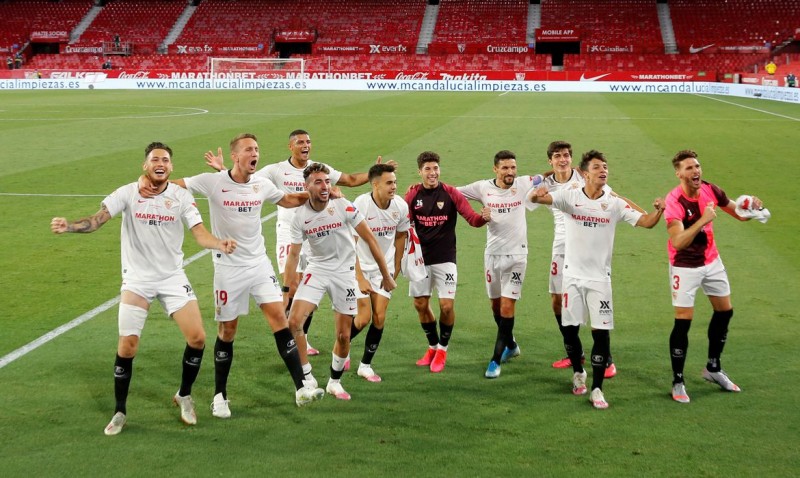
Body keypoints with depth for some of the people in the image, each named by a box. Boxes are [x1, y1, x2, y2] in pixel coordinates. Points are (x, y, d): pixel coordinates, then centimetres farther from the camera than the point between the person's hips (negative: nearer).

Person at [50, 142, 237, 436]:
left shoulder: (181, 196, -4)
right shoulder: (128, 193, -7)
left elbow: (200, 233, -13)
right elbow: (97, 220, -18)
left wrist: (220, 244, -35)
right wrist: (68, 226, -38)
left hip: (173, 278, 2)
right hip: (136, 280, -1)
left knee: (197, 338, -6)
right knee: (127, 346, -5)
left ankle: (184, 396, 20)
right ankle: (120, 412, 15)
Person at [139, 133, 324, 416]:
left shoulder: (262, 184, 3)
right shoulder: (213, 182, -11)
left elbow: (288, 200, 21)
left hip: (259, 263, 3)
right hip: (228, 267, -3)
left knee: (279, 317, -7)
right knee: (227, 330, 4)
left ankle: (301, 389, -5)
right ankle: (220, 396, 21)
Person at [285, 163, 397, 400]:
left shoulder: (343, 206, -15)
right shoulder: (300, 216, -9)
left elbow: (369, 239, -10)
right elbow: (293, 254, -1)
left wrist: (386, 274, -9)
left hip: (344, 272, -1)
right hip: (316, 270, 1)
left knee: (344, 335, 2)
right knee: (294, 321, -17)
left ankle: (335, 382, 26)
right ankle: (307, 378, 0)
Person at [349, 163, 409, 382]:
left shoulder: (401, 206, -8)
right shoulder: (360, 205, -21)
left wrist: (396, 268, 11)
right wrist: (360, 278, -18)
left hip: (385, 267, 4)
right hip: (361, 267, -4)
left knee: (379, 318, -2)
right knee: (364, 317, -9)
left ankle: (365, 365, 13)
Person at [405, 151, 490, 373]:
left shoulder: (451, 193, -6)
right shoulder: (412, 194, -1)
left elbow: (472, 219, -9)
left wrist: (483, 217, -31)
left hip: (445, 258, -2)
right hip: (420, 258, 3)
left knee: (447, 305, -8)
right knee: (420, 304, 8)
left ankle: (442, 349, 14)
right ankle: (432, 346, 30)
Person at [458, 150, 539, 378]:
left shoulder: (523, 184, -5)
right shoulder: (483, 188, -3)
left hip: (516, 255, -2)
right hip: (492, 254, 3)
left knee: (507, 307, -9)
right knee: (496, 306, 14)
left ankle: (496, 360, -3)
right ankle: (511, 345, 39)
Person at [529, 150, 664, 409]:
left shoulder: (615, 203, -1)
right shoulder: (570, 196, -5)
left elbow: (646, 222, -5)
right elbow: (538, 198, -20)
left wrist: (658, 210, -27)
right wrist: (537, 194, -45)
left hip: (600, 278, 0)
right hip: (573, 275, 0)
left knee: (601, 333, -5)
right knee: (569, 329, 7)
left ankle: (596, 389, 6)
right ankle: (578, 372, 34)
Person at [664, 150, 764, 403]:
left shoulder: (710, 190, -8)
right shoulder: (675, 201, -25)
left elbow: (738, 213, 6)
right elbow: (677, 242, -36)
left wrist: (752, 207, -16)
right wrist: (703, 220, -43)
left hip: (712, 261, 7)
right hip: (685, 267, -6)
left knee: (724, 311, 14)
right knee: (683, 322, -7)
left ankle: (713, 368, 32)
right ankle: (678, 381, 7)